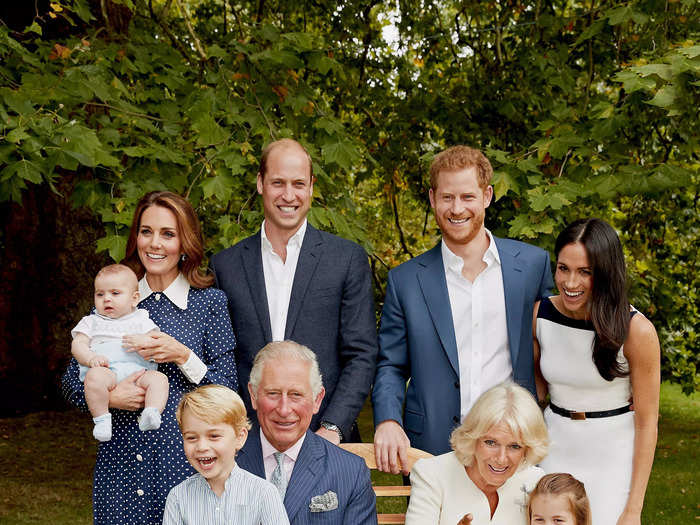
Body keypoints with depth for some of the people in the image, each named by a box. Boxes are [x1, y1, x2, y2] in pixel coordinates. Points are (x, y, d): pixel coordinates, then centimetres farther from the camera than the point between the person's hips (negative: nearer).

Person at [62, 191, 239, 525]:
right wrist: (109, 397, -11)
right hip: (119, 461, 2)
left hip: (184, 461, -2)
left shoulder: (210, 302, 0)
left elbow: (228, 390, -3)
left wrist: (182, 356, -16)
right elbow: (71, 383, 8)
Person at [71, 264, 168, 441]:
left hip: (138, 370, 1)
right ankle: (102, 419, -29)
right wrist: (91, 358, -12)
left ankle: (150, 415, -43)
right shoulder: (92, 322, 26)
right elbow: (77, 345, 12)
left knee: (159, 378, -29)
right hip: (106, 370, -1)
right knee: (95, 376, -36)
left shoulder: (140, 320, 25)